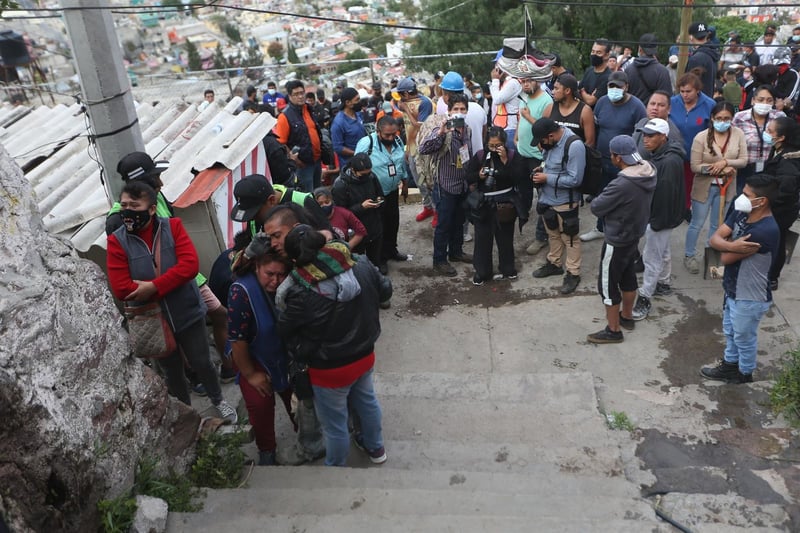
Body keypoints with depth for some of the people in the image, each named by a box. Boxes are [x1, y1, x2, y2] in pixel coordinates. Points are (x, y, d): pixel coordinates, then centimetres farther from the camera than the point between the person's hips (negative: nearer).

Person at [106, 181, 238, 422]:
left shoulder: (172, 226, -10)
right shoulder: (116, 241, -11)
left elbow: (190, 264, -21)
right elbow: (121, 288, -17)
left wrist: (153, 287, -27)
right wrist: (168, 289, -19)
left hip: (188, 313, -1)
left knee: (202, 363, 13)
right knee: (172, 371, 18)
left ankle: (218, 401, 40)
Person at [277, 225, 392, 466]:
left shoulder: (301, 293, -30)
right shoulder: (361, 266, -17)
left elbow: (285, 331, -13)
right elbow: (385, 291, 1)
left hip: (330, 369, -5)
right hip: (365, 356, 6)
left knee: (334, 424, 18)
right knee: (367, 401, 31)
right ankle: (376, 448, 55)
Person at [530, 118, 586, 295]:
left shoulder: (574, 146, -26)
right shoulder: (551, 140, -2)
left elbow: (575, 179, -27)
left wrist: (546, 178, -23)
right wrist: (542, 169, -3)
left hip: (565, 202, -8)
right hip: (547, 198, 8)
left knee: (569, 238, 7)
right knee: (553, 234, 23)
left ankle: (573, 273, 21)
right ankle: (554, 263, 41)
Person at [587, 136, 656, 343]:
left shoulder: (622, 185, -34)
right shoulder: (648, 172, -7)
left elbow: (596, 207, -21)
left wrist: (599, 199, -2)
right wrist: (611, 197, -3)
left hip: (617, 241, -9)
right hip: (635, 235, 9)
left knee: (608, 284, 6)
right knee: (628, 278, 24)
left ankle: (613, 330, 18)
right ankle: (626, 317, 43)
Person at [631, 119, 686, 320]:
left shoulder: (671, 161, -27)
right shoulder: (652, 153, 3)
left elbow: (666, 194, -27)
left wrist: (658, 221, -22)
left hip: (660, 216, -10)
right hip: (650, 212, 10)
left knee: (652, 257, -3)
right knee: (662, 250, 24)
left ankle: (644, 300, 6)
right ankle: (663, 284, 42)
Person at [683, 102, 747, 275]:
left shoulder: (738, 134, -7)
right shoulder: (701, 137, -16)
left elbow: (744, 160, -7)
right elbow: (695, 166, -17)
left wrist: (725, 162, -25)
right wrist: (722, 170, -20)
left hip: (725, 187, 3)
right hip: (704, 187, -3)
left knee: (717, 224, 17)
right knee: (697, 224, 8)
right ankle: (689, 255, 24)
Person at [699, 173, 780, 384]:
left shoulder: (765, 231, -32)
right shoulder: (740, 214, -5)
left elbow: (727, 258, -27)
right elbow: (715, 239, -11)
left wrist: (731, 247, -7)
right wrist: (733, 245, -30)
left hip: (750, 297, -8)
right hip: (732, 289, 8)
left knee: (744, 337, 16)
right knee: (730, 332, 27)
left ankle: (745, 372, 39)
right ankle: (730, 364, 48)